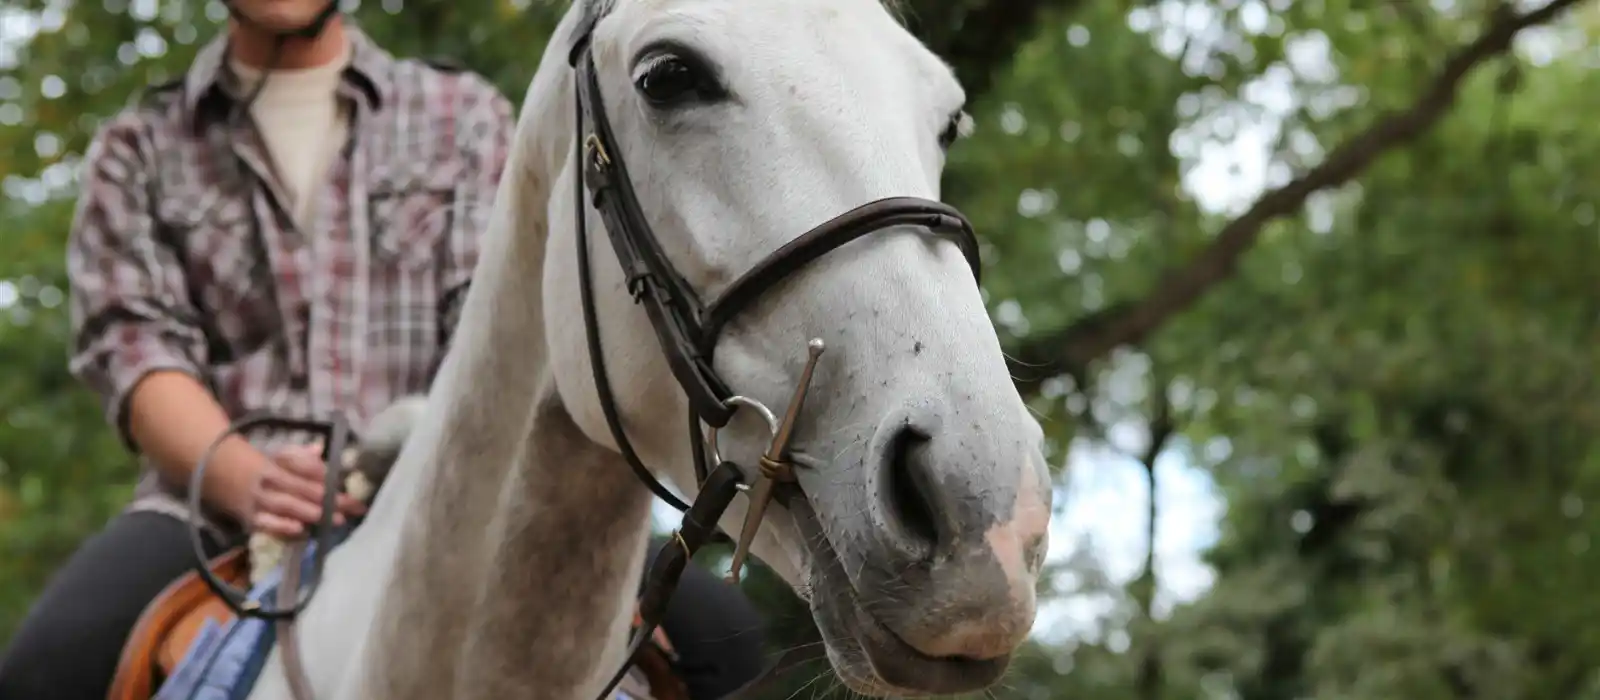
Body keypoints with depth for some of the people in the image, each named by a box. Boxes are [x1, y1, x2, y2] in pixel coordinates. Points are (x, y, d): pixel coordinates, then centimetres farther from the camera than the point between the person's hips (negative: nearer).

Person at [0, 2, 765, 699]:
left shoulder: (465, 116, 19)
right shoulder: (137, 150, 18)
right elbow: (134, 347, 4)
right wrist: (244, 479, -18)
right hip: (224, 494, 0)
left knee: (721, 633, -23)